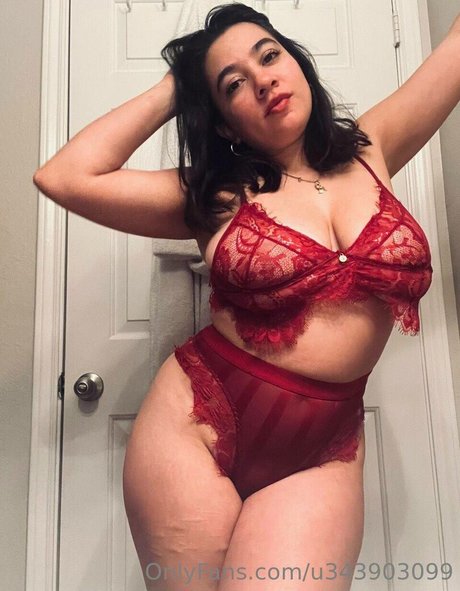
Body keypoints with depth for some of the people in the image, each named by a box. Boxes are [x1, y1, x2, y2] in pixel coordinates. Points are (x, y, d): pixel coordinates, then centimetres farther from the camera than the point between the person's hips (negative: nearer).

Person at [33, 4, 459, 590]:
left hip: (324, 453, 2)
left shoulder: (370, 152, 7)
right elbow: (63, 177, -5)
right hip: (193, 425, 0)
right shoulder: (213, 195, 1)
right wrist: (171, 92, 2)